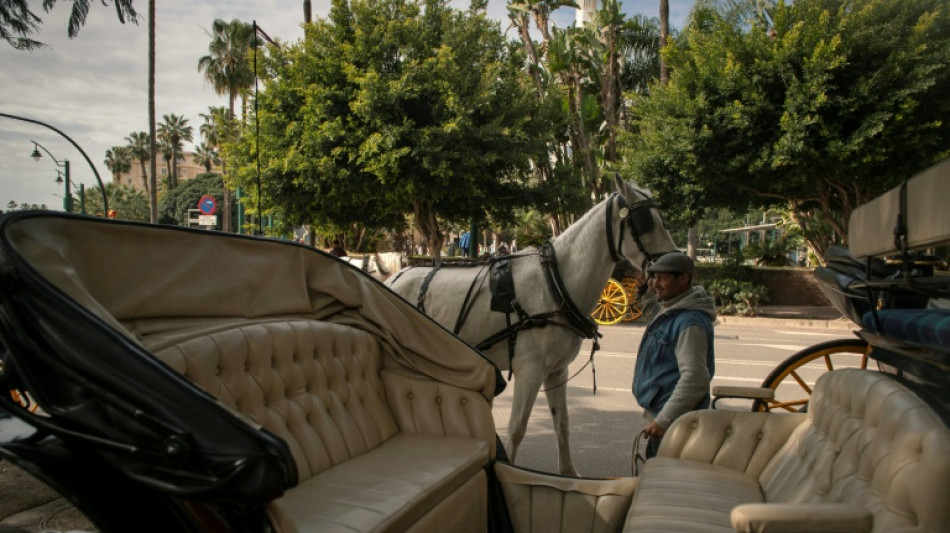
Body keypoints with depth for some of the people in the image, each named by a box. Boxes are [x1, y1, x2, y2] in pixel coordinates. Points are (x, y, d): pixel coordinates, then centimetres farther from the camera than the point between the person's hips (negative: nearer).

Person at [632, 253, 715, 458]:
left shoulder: (690, 322, -22)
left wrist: (664, 420, -25)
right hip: (659, 413, 11)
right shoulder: (671, 312, 13)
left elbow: (695, 378, -28)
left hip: (675, 423, -11)